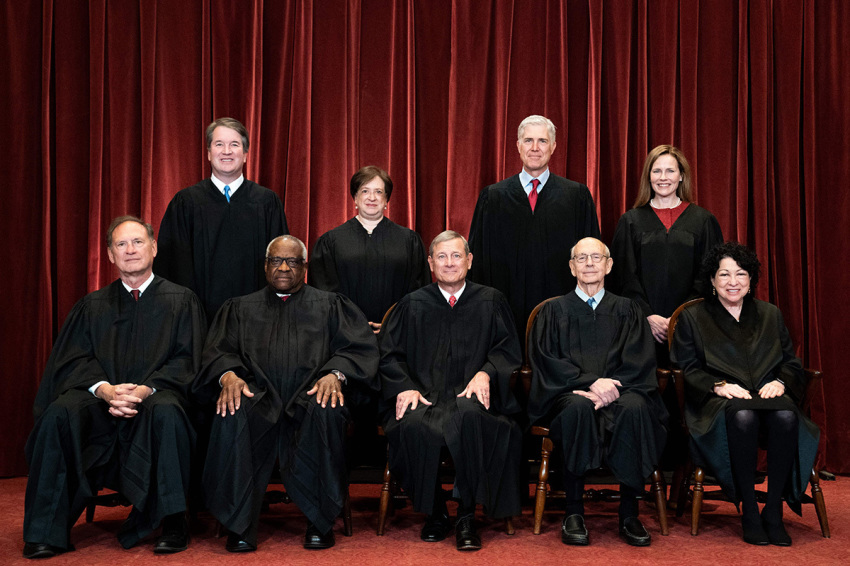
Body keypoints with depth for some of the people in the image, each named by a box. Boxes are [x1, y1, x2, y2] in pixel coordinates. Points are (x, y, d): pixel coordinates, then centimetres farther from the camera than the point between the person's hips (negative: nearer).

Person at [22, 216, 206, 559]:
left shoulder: (181, 301, 12)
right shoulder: (91, 306, 19)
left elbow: (186, 359, 2)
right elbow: (75, 360, 7)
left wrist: (147, 389, -17)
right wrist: (104, 389, -16)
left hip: (155, 397, -2)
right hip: (99, 399, 3)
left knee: (166, 413, -37)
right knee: (59, 413, -29)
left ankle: (171, 524, -26)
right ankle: (47, 530, -22)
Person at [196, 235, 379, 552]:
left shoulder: (329, 305, 20)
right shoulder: (240, 308, 25)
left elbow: (359, 346, 7)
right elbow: (218, 350, 12)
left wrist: (335, 373, -14)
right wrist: (228, 374, -12)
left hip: (310, 396, -1)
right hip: (259, 398, 1)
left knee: (326, 411, -36)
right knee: (232, 413, -34)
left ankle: (319, 522, -23)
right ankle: (239, 525, -25)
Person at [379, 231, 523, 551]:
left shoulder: (491, 302, 16)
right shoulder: (412, 305, 18)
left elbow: (509, 349, 10)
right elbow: (390, 355, 12)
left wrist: (485, 373, -10)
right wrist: (405, 388, -7)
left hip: (470, 395, -1)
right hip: (423, 395, 1)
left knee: (470, 416, -38)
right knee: (414, 426, -34)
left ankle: (467, 516, -25)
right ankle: (434, 513, -11)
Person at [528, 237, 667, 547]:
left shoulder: (626, 310, 18)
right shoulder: (554, 310, 15)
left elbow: (639, 360, 5)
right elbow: (547, 361, 1)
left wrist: (610, 387, -15)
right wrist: (591, 382, -15)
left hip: (618, 390, 1)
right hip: (569, 393, -1)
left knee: (635, 408, -34)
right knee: (578, 407, -36)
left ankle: (629, 512, -25)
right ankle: (573, 512, -28)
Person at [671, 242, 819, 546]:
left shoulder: (771, 315, 22)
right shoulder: (692, 318, 12)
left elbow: (791, 363, 18)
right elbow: (687, 369, 3)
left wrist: (780, 382, -5)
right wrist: (720, 385, -15)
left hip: (768, 394, 3)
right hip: (718, 402, -3)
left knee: (787, 416, -34)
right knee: (743, 416, -39)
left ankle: (774, 510, -24)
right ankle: (748, 512, -27)